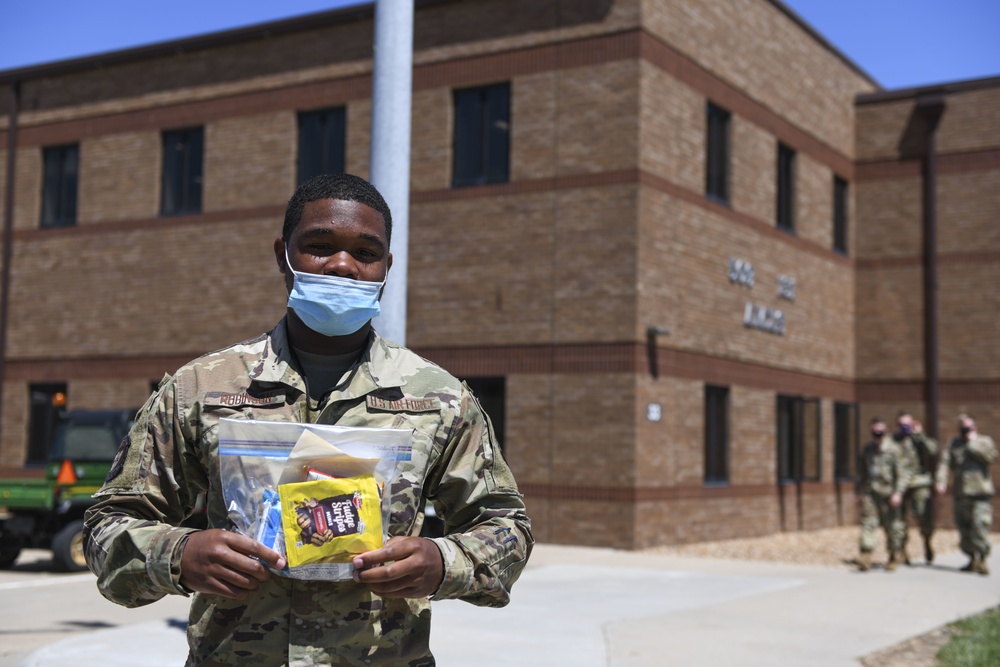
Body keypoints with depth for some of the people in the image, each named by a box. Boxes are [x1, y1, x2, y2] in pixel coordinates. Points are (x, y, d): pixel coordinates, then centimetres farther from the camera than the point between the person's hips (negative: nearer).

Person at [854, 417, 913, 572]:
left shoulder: (894, 449, -4)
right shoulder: (867, 450, 14)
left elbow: (904, 472, -7)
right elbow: (861, 472, 24)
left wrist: (898, 492, -15)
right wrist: (857, 491, 21)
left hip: (888, 494, -4)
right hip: (869, 493, 4)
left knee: (892, 527, 5)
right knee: (868, 523, -7)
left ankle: (893, 557, 20)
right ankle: (865, 556, -12)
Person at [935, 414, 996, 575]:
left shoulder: (984, 441, 8)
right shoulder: (954, 444, 15)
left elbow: (991, 456, -12)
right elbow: (944, 462, 4)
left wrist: (973, 443, -7)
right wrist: (941, 481, -10)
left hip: (981, 492, -4)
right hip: (961, 493, 4)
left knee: (980, 525, -13)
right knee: (964, 526, 6)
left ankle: (982, 559, -6)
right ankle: (972, 558, 16)